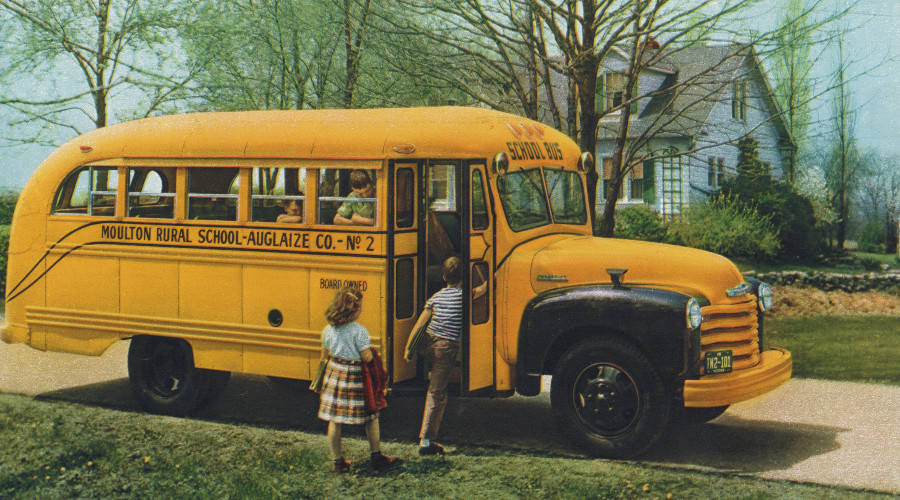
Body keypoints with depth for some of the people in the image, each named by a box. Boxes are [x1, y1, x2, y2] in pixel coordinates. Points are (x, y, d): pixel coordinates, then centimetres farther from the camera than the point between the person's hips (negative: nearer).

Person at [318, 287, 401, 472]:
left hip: (334, 373, 5)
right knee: (371, 417, 10)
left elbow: (325, 354, 12)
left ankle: (338, 461, 15)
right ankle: (376, 457, 19)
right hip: (355, 377, -5)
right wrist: (373, 353, 5)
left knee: (334, 420, 9)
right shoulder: (359, 331, -16)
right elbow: (367, 358, -17)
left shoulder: (329, 329, 2)